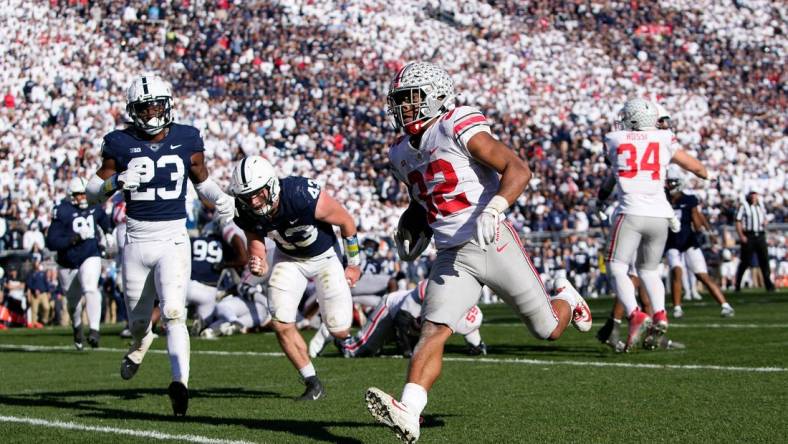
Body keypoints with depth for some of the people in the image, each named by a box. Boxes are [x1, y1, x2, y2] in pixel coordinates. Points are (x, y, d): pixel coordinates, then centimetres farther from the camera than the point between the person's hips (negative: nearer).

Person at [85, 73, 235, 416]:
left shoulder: (187, 139, 2)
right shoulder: (120, 143, 0)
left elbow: (202, 180, 18)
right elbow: (92, 191, 4)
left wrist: (221, 199, -3)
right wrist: (117, 181, -16)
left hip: (173, 239, -1)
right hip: (136, 241, 1)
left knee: (173, 313, -20)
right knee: (138, 320, 15)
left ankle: (181, 382, -29)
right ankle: (141, 342, 51)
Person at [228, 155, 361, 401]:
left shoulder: (305, 197, -38)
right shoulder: (247, 214, -24)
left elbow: (347, 222, -20)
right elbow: (256, 244, -7)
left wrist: (354, 264, -5)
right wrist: (257, 265, -34)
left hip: (324, 256, -3)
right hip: (288, 258, 3)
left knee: (340, 331, -5)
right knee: (281, 324, -10)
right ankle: (313, 384, 8)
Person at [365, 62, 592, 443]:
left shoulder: (459, 128, -11)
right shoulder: (402, 154, 12)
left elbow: (518, 169, -18)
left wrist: (494, 209, -33)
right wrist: (410, 227, 11)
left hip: (494, 244, -5)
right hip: (452, 257, 5)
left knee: (548, 329, 8)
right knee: (432, 332, -15)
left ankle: (566, 299, 42)